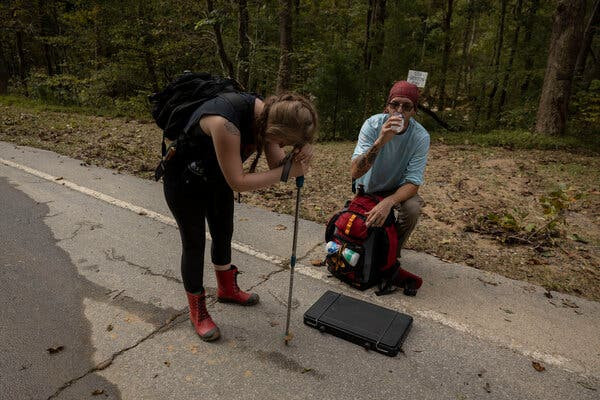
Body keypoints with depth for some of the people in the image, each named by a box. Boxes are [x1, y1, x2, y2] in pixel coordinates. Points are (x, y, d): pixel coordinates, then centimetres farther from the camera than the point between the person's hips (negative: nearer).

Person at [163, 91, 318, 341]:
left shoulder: (268, 113, -18)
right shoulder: (225, 122, -41)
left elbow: (276, 164, -12)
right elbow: (238, 182, -36)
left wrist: (299, 154, -33)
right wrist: (288, 171, -34)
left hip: (217, 177, 7)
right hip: (185, 182, -7)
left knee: (224, 234, 18)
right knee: (194, 242, 3)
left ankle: (227, 289, 42)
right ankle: (197, 312, 23)